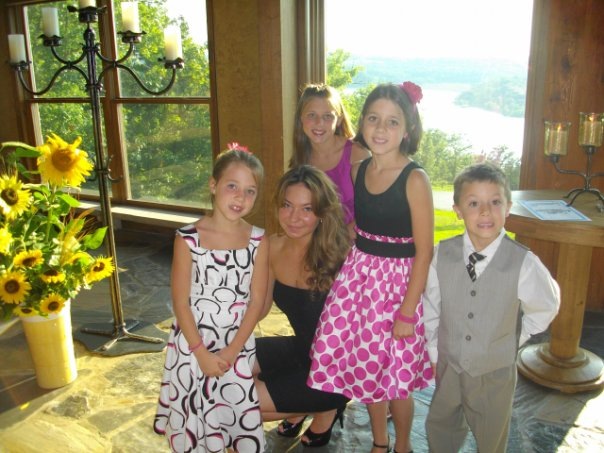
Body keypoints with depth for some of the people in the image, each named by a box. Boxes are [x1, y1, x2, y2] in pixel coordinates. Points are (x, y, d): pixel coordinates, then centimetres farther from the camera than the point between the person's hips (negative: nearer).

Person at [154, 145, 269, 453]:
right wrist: (202, 353, -12)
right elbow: (181, 302, -9)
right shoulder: (188, 238, -12)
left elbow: (256, 301, -5)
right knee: (193, 416, 11)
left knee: (238, 413, 10)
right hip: (193, 345, -1)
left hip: (238, 346, 1)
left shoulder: (258, 241, -6)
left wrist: (232, 351, -10)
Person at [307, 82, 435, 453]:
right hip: (357, 275, 6)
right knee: (366, 366, 17)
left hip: (397, 282, -5)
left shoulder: (415, 179, -17)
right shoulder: (359, 169, 1)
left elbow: (424, 252, -15)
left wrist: (407, 312, -15)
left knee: (396, 377, 10)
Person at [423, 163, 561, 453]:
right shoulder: (442, 255, -16)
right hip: (448, 367, 2)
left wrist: (514, 340, -1)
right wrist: (434, 354, 3)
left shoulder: (523, 264, -22)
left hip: (495, 374, -2)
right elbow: (431, 309, -3)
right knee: (439, 430, 24)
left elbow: (546, 307, -2)